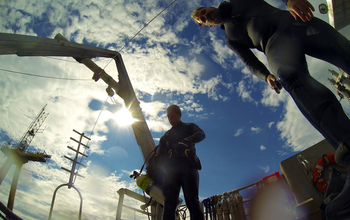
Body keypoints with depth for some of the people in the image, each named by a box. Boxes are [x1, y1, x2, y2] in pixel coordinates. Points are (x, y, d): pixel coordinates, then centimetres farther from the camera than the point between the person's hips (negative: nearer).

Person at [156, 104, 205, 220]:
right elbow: (159, 154, 23)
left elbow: (201, 134, -3)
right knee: (169, 203, -6)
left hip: (188, 167, -3)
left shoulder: (189, 127, 20)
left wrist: (187, 140, -25)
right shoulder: (167, 135, 31)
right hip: (171, 169, 3)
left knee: (192, 201, -11)